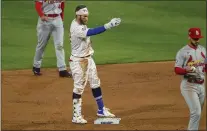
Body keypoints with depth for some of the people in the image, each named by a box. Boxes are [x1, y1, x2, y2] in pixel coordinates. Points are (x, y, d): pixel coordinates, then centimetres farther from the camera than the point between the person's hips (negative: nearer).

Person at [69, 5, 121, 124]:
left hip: (88, 58, 9)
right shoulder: (76, 28, -27)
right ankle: (76, 116, 2)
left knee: (95, 84, 13)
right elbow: (92, 32, -42)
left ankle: (101, 110, 23)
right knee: (79, 87, -5)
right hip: (78, 61, -9)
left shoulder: (81, 24, 3)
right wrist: (108, 25, -49)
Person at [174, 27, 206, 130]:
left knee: (197, 113, 13)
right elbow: (177, 70, -13)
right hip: (189, 86, -7)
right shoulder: (182, 52, -10)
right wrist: (186, 70, -31)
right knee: (196, 112, -16)